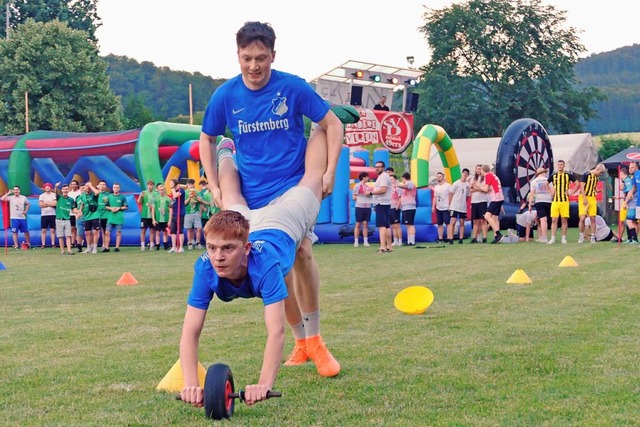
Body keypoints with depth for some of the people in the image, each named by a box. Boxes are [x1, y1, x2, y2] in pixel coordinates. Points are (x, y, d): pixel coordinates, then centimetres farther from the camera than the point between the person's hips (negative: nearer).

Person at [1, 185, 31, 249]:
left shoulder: (23, 198, 6)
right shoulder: (10, 198, -4)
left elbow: (28, 204, 23)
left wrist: (26, 211, 9)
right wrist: (8, 193, -18)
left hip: (22, 218, 3)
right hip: (14, 218, -3)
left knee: (26, 231, 8)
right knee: (15, 232, -3)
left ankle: (29, 244, 19)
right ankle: (16, 246, 1)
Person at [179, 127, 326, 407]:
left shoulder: (265, 265, -50)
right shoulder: (205, 269, -42)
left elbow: (276, 332, -55)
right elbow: (189, 333, -42)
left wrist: (264, 385, -67)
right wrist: (191, 385, -56)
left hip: (283, 223, -2)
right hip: (246, 222, 3)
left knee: (312, 175, 25)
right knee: (231, 198, 35)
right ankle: (225, 154, 65)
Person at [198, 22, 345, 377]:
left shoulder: (293, 87, -10)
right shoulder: (225, 96, -4)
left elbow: (332, 124, -2)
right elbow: (207, 139, 11)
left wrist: (329, 173, -10)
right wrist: (214, 186, 3)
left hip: (294, 185, -3)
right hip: (254, 197, 3)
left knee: (301, 250, -21)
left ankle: (314, 340, -8)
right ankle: (300, 340, 22)